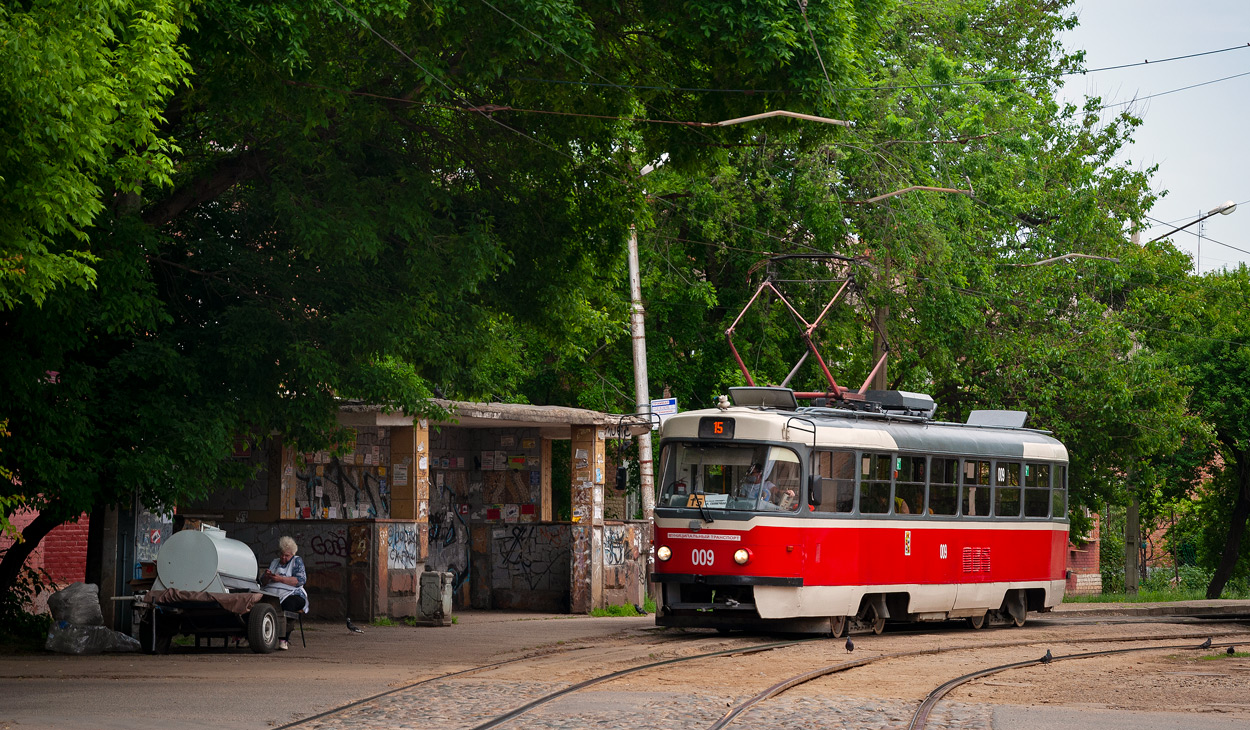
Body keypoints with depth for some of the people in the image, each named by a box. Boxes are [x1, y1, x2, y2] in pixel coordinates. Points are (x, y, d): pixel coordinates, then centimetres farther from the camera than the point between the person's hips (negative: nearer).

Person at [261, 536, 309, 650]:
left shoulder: (297, 561, 12)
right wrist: (267, 577, 1)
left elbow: (301, 580, -5)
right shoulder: (274, 562, 27)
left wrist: (281, 579, -12)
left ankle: (284, 640, -38)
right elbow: (262, 582, 26)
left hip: (291, 595, -4)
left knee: (289, 604, -41)